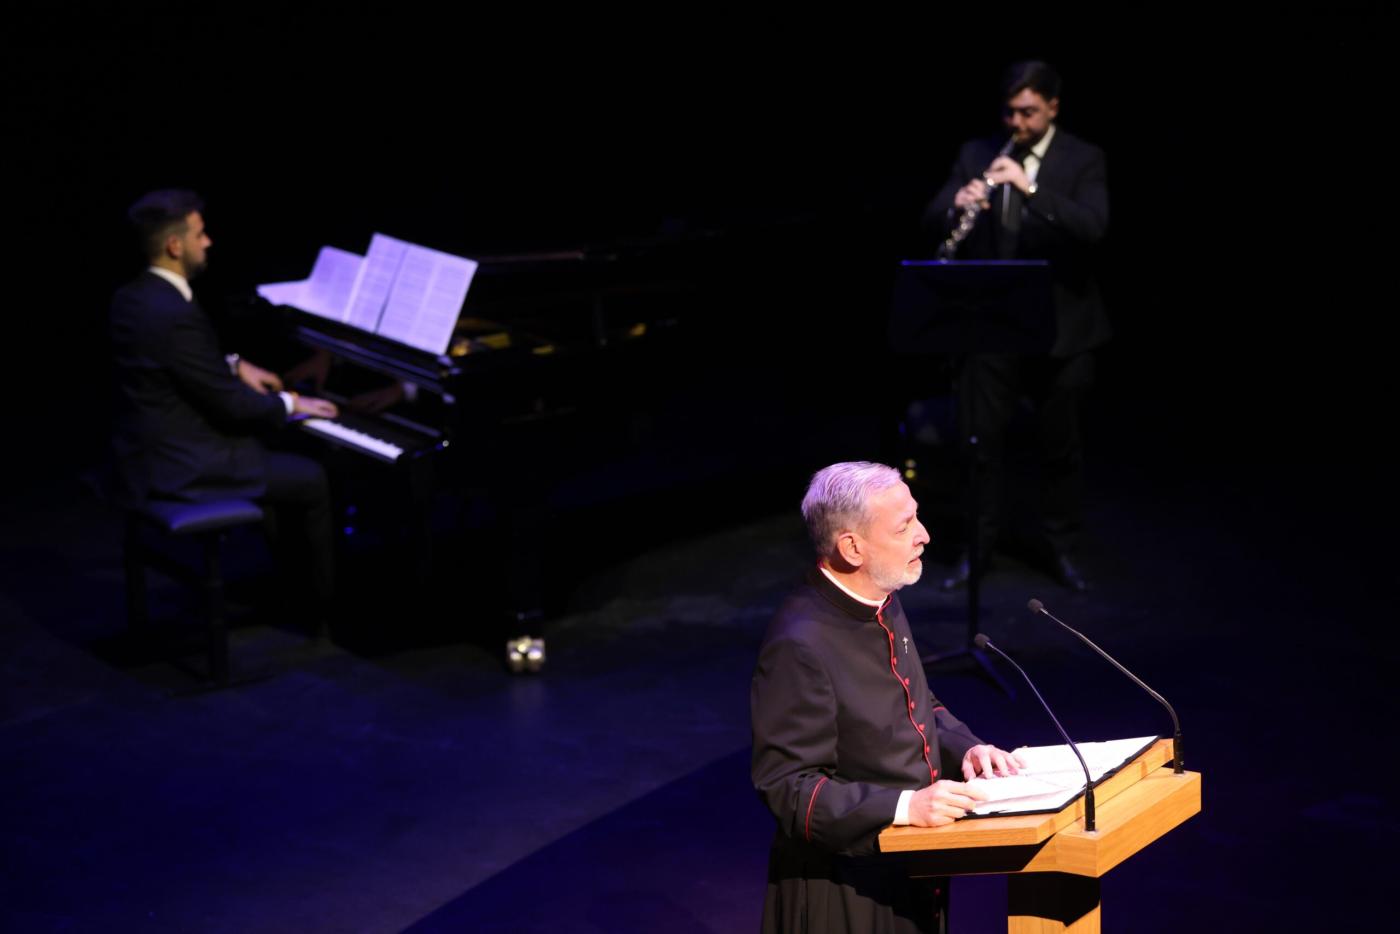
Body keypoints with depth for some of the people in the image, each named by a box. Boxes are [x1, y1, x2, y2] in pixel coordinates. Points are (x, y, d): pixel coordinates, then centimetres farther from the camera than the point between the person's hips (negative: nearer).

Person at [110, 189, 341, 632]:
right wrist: (291, 405, -5)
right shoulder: (176, 314, -27)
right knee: (314, 481, 4)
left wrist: (235, 366, 14)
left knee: (287, 462, 26)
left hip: (151, 449, 10)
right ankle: (329, 606, 19)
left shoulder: (132, 298, 4)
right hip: (182, 467, -10)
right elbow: (232, 405, -20)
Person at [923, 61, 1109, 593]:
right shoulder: (976, 154, 4)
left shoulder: (1083, 160, -4)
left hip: (1061, 327, -1)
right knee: (981, 439, 4)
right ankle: (977, 547, 19)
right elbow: (931, 221, -3)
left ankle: (1062, 549, 24)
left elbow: (1094, 226, -20)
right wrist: (956, 206, -26)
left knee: (1061, 444, 9)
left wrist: (1031, 188, -31)